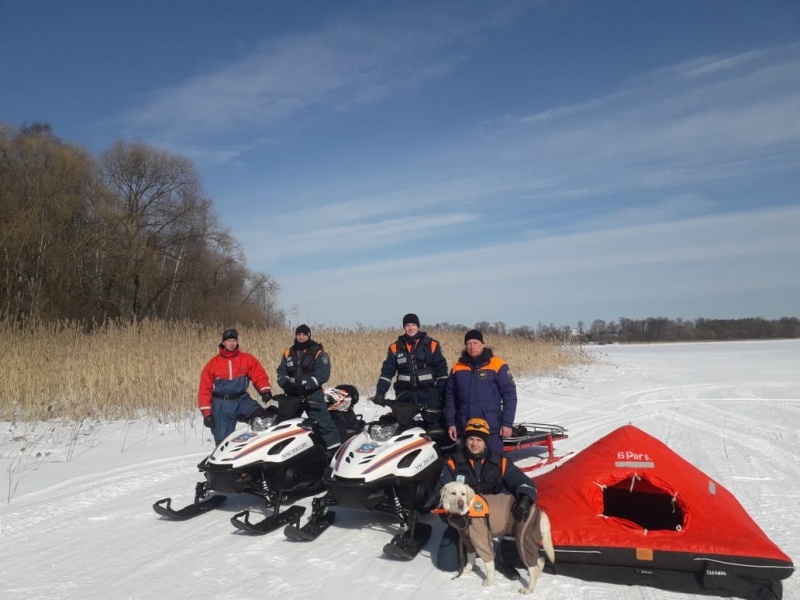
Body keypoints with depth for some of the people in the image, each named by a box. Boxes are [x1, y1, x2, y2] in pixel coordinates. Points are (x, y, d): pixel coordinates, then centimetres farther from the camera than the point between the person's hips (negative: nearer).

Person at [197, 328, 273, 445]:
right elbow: (205, 389, 0)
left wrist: (265, 390, -25)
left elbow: (259, 375, -5)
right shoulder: (213, 364, -1)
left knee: (260, 416, -28)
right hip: (221, 405, 0)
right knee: (222, 440, 0)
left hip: (241, 400, 0)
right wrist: (207, 412, -5)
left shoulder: (247, 359, 1)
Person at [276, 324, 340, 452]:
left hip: (313, 395, -5)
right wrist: (286, 383, -11)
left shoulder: (319, 352, -3)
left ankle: (335, 449, -11)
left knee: (323, 422, -11)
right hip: (293, 395, 5)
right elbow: (281, 371, 11)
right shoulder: (288, 352, 13)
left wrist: (306, 385, -25)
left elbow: (323, 374, -14)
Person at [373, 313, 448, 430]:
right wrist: (380, 392, -7)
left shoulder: (432, 345, 4)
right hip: (405, 395, 2)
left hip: (428, 394, -2)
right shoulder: (395, 347, 8)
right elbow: (387, 371, 4)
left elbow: (441, 370, 3)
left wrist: (443, 393, -3)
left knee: (435, 427, -4)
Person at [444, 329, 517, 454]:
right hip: (464, 428, 4)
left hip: (491, 429, -3)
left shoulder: (498, 366, -2)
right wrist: (450, 423, 8)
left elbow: (509, 394, -3)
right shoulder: (457, 368, 8)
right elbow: (450, 397, 13)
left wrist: (507, 423, -8)